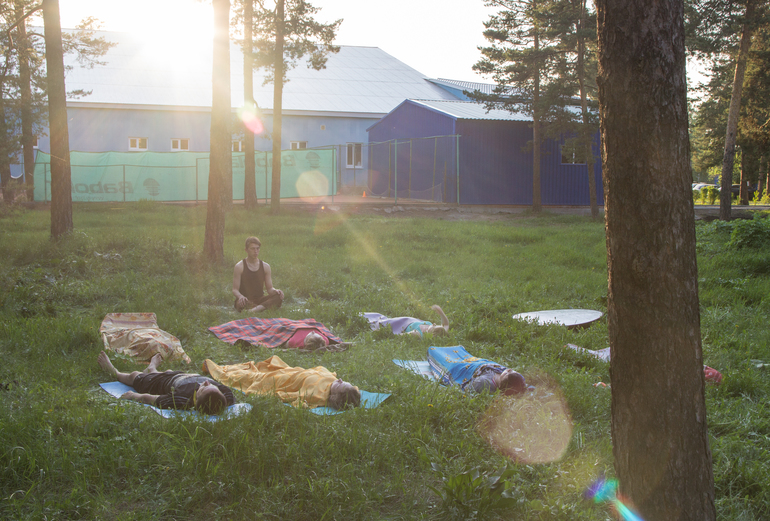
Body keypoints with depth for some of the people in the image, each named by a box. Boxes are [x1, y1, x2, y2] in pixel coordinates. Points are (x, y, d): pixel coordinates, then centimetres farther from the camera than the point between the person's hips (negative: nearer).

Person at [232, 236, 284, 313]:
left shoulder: (265, 266, 9)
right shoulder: (239, 267, -2)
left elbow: (269, 288, 10)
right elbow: (235, 290, -5)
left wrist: (275, 291, -16)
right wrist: (240, 296, -29)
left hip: (260, 300, 4)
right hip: (246, 300, -4)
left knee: (279, 296, -26)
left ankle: (253, 310, -42)